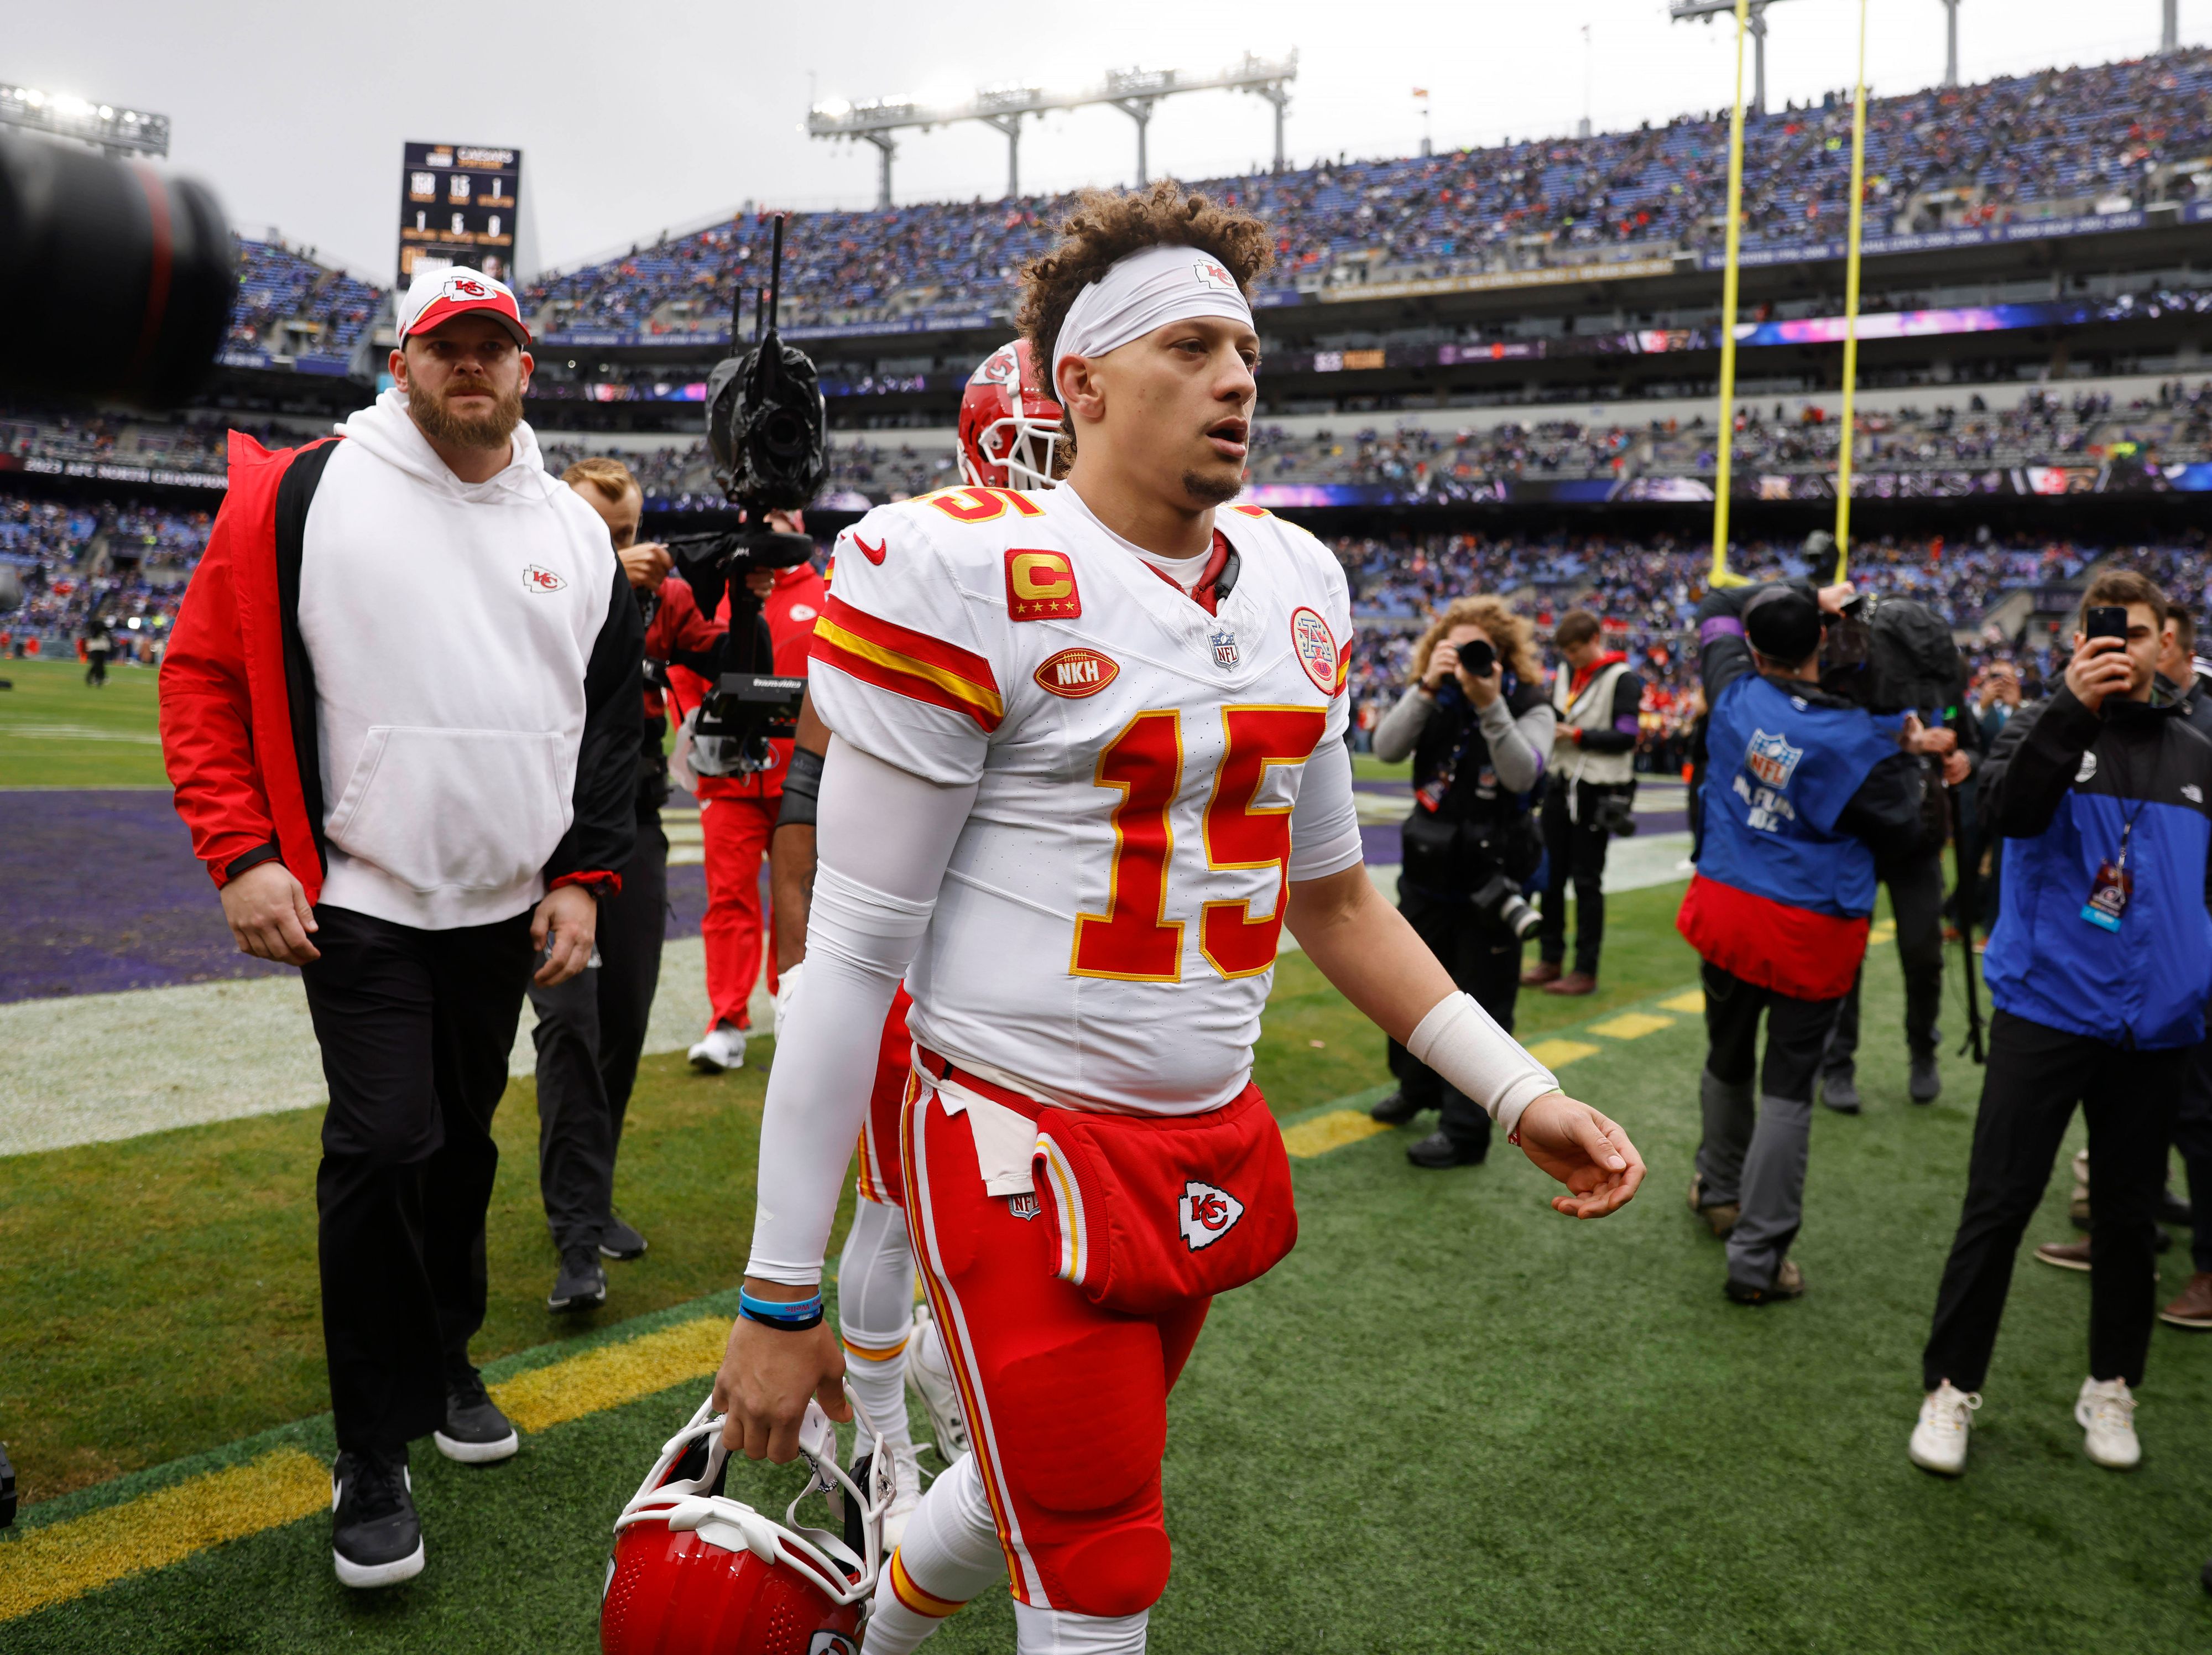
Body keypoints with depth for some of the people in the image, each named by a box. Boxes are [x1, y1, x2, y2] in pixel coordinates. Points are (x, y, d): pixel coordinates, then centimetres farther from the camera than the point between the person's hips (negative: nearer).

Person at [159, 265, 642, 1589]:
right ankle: (375, 1459, 7)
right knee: (385, 1146, -9)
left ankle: (443, 1364, 37)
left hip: (506, 911, 4)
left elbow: (613, 723, 10)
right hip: (358, 899, -4)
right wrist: (242, 856, -11)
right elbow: (205, 674, -3)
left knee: (463, 1144, 15)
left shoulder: (578, 533, 6)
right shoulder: (302, 495, -6)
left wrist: (581, 880, 3)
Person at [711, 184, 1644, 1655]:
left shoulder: (1297, 583, 7)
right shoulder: (966, 578, -15)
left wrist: (1520, 1092, 8)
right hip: (1027, 1154, -7)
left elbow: (1331, 890, 15)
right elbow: (856, 954, -13)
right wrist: (781, 1296, -10)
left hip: (1211, 1146, 7)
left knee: (1033, 1494, 24)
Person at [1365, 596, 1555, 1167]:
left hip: (1491, 880, -5)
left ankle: (1465, 1130, 9)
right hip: (1428, 871, 5)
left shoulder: (1529, 707, -7)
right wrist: (1426, 688, -25)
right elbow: (1386, 749, -15)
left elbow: (1523, 774, -24)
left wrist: (1490, 706, -33)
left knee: (1481, 1002, 0)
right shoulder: (1435, 702, 1)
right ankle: (1418, 1087, 42)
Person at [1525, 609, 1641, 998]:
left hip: (1596, 791, -7)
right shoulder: (1565, 672, 10)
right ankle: (1550, 959, 20)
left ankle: (1586, 971, 7)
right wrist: (1547, 719, -4)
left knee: (1587, 881, -1)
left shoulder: (1622, 680, -10)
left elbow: (1625, 737, -14)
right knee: (1551, 874, 10)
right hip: (1561, 784, 7)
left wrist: (1577, 735, -18)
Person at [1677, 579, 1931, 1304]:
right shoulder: (1858, 741, -16)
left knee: (1727, 1060, 23)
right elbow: (1899, 829, -2)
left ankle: (1719, 1190, 43)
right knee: (1787, 1087, 3)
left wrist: (1811, 596, 14)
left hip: (1726, 910, 4)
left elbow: (1716, 608, 13)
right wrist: (1909, 757, 11)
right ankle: (1758, 1256, 3)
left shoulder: (1736, 695, -6)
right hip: (1810, 933, -3)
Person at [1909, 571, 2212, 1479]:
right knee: (1998, 1205, -1)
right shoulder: (2046, 725, 0)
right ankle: (1951, 1387, 10)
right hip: (2047, 1007, -3)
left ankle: (2111, 1387, 28)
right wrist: (2073, 706, -27)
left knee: (2129, 1212, 13)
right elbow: (2005, 809, -21)